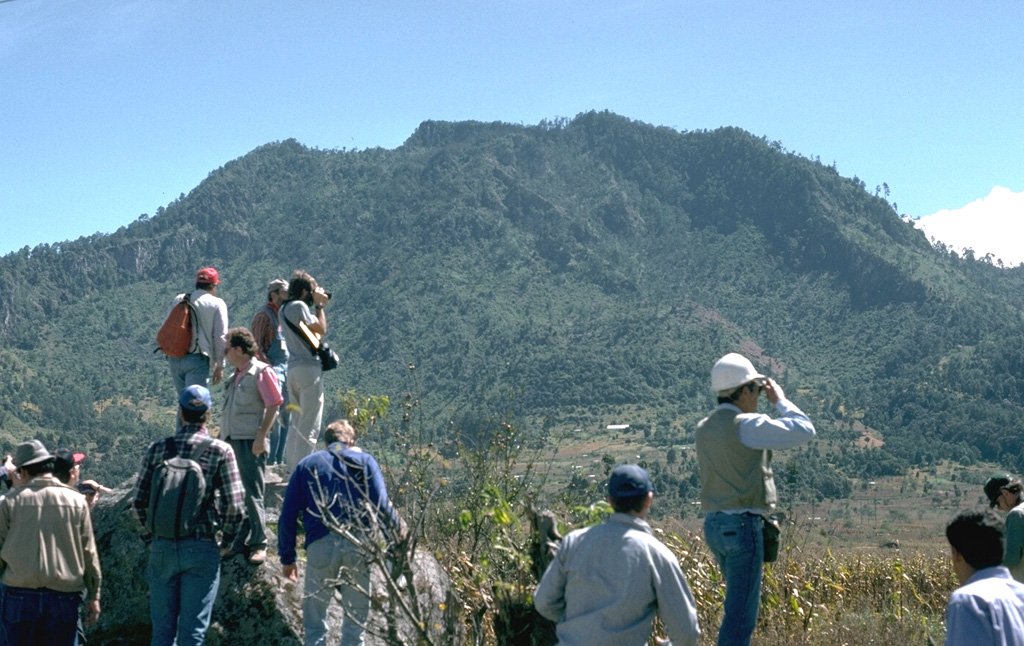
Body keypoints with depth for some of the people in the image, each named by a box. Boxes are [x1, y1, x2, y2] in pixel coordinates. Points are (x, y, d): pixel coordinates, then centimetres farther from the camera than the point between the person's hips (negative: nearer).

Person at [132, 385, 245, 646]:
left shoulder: (157, 448, 3)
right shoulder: (221, 450, -4)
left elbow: (139, 502, 2)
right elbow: (234, 505, -9)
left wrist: (150, 538, 15)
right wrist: (227, 539, 7)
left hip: (162, 547, 2)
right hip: (202, 548, -2)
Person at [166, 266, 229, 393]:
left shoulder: (178, 300, 15)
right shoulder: (217, 304, 2)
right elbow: (220, 337, -1)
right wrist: (220, 366, 4)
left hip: (174, 358, 5)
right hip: (197, 359, -5)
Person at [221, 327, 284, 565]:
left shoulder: (262, 372, -8)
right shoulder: (236, 376, 18)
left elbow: (273, 406, -13)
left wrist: (261, 436, -19)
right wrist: (222, 437, 20)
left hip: (251, 443, -9)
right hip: (232, 440, 9)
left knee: (252, 494, -7)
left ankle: (258, 544, -2)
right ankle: (240, 543, 17)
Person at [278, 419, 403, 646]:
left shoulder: (306, 465, 18)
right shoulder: (364, 461, 14)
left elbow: (288, 514, 11)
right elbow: (381, 505, 0)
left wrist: (287, 558, 14)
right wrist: (398, 531, 14)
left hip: (320, 545, 0)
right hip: (357, 546, 0)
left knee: (315, 618, 7)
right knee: (356, 614, 10)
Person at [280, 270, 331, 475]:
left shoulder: (285, 308, 17)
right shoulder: (299, 306, -11)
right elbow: (320, 329, -14)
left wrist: (318, 305, 15)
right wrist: (320, 306, -3)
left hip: (293, 368, 10)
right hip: (308, 367, -10)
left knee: (295, 421, 16)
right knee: (309, 425, -7)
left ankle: (292, 466, 20)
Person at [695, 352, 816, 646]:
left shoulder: (704, 428, 9)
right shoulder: (747, 425, -15)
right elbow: (804, 430, -14)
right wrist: (780, 399, 0)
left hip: (714, 525, 9)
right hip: (743, 526, -9)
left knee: (740, 602, 23)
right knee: (741, 613, -6)